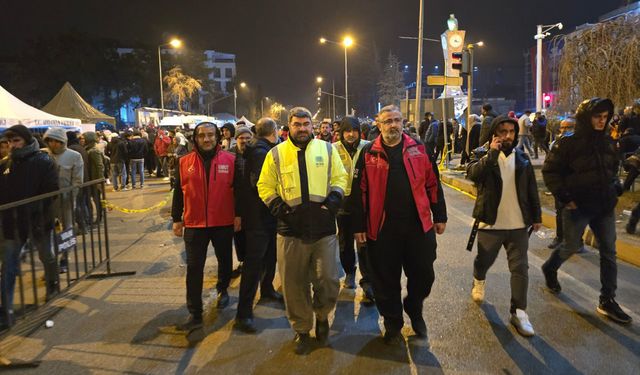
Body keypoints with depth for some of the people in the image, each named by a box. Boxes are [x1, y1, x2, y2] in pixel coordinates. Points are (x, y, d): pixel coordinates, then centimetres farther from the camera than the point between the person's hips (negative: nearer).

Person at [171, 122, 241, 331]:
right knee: (194, 268, 0)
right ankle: (195, 314, 7)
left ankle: (223, 290, 46)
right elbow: (179, 192, 6)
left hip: (224, 223, 0)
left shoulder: (230, 160, -3)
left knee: (225, 261, 18)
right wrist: (177, 219, 5)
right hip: (194, 224, 0)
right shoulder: (185, 162, 0)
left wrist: (238, 215, 0)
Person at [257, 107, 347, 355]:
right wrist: (278, 207, -5)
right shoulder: (276, 153, 6)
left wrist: (333, 200, -7)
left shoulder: (327, 149, 8)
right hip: (291, 229, 0)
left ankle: (322, 318, 32)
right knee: (294, 284, 6)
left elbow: (340, 177, 9)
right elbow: (265, 185, 8)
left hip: (324, 227, 0)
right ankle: (301, 330, 26)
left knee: (328, 281, 1)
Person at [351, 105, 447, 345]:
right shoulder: (369, 154, 0)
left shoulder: (418, 149, 5)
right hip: (382, 228, -1)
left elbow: (432, 184, 9)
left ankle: (414, 311, 41)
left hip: (419, 225, 2)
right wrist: (359, 226, -3)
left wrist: (440, 216, 8)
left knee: (423, 276, 12)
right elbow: (359, 192, 0)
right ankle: (393, 325, 30)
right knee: (386, 281, 9)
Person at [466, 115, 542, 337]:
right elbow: (472, 174, -26)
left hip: (518, 224, 3)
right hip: (490, 222, -2)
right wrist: (491, 153, -29)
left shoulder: (522, 157, 7)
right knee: (484, 261, 13)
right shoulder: (482, 154, -4)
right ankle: (479, 281, 46)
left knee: (520, 268, 1)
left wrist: (536, 216, 13)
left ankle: (519, 312, 9)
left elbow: (531, 189, 12)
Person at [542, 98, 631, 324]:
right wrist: (564, 197, -14)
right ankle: (549, 268, 40)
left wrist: (616, 188, 6)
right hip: (577, 206, -5)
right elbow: (549, 171, -9)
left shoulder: (607, 142, 7)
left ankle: (607, 301, 12)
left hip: (605, 206, 6)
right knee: (570, 247, 8)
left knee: (609, 252, 4)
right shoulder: (568, 143, -11)